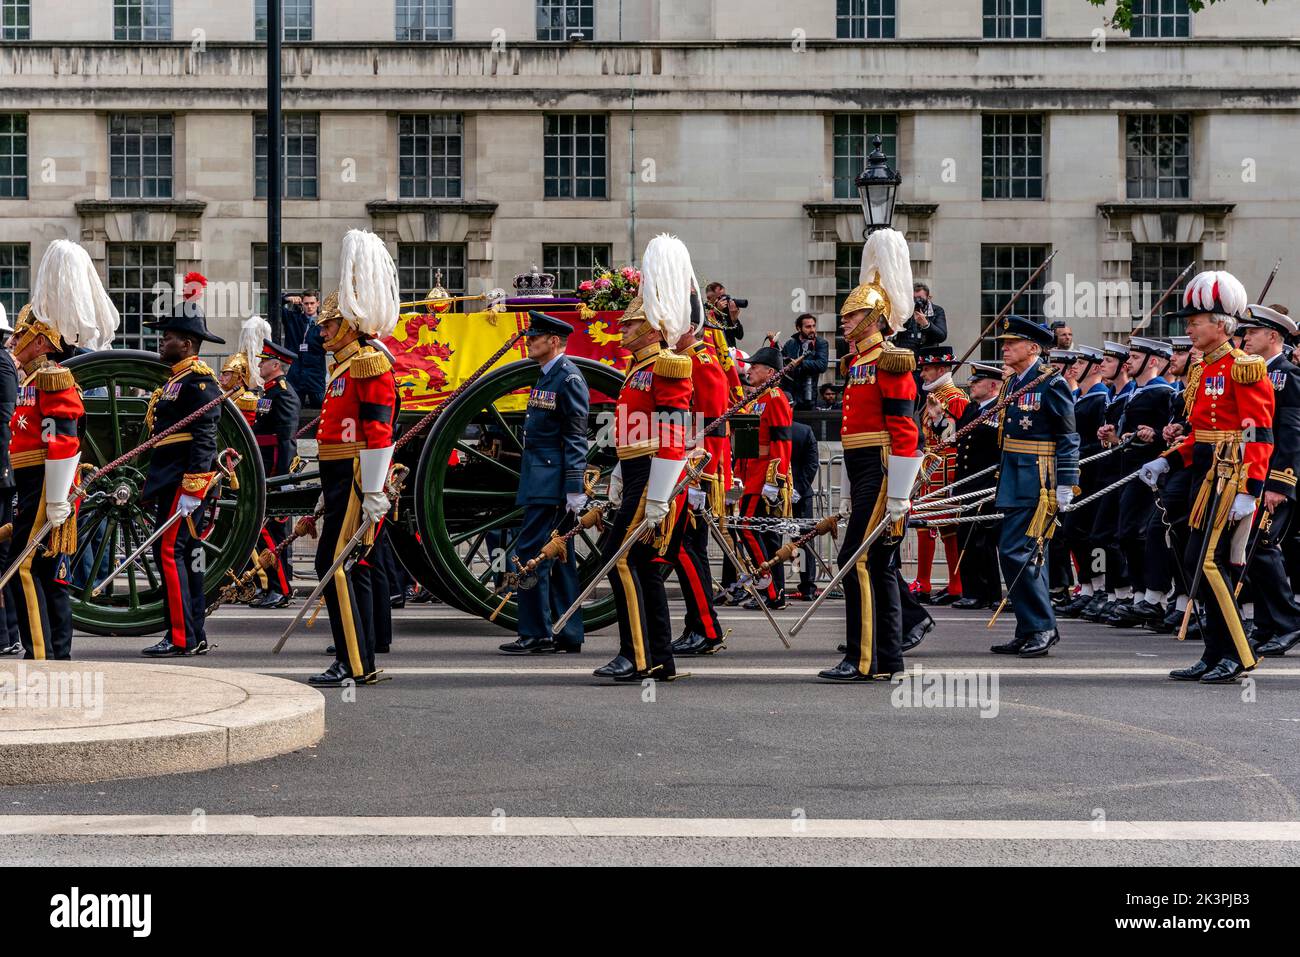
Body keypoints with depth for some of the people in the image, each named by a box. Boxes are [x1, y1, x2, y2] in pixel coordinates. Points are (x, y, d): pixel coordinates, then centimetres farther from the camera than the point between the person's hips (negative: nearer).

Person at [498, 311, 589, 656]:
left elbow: (575, 439, -16)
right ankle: (568, 636, 12)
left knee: (531, 553, -11)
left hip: (551, 484, -10)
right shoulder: (546, 376, 18)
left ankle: (536, 634, -8)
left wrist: (575, 490, -20)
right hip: (539, 481, 10)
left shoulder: (569, 378, -11)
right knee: (558, 557, 10)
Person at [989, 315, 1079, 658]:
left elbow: (1068, 438, -11)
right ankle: (1031, 632, 16)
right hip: (1013, 480, 9)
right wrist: (1002, 481, 22)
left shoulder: (1051, 384, -11)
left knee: (1016, 553, -14)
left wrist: (1066, 485, -15)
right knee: (1027, 556, 11)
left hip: (1039, 481, -9)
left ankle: (1042, 627, -6)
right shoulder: (1012, 383, 14)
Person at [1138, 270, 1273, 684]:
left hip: (1232, 477, -10)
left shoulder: (1244, 369, -12)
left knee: (1208, 562, -12)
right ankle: (1215, 656, 15)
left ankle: (1238, 656, -5)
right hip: (1208, 476, 10)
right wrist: (1167, 463, 10)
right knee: (1195, 563, 9)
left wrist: (1249, 491, -24)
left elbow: (1260, 437, -17)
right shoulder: (1203, 370, 16)